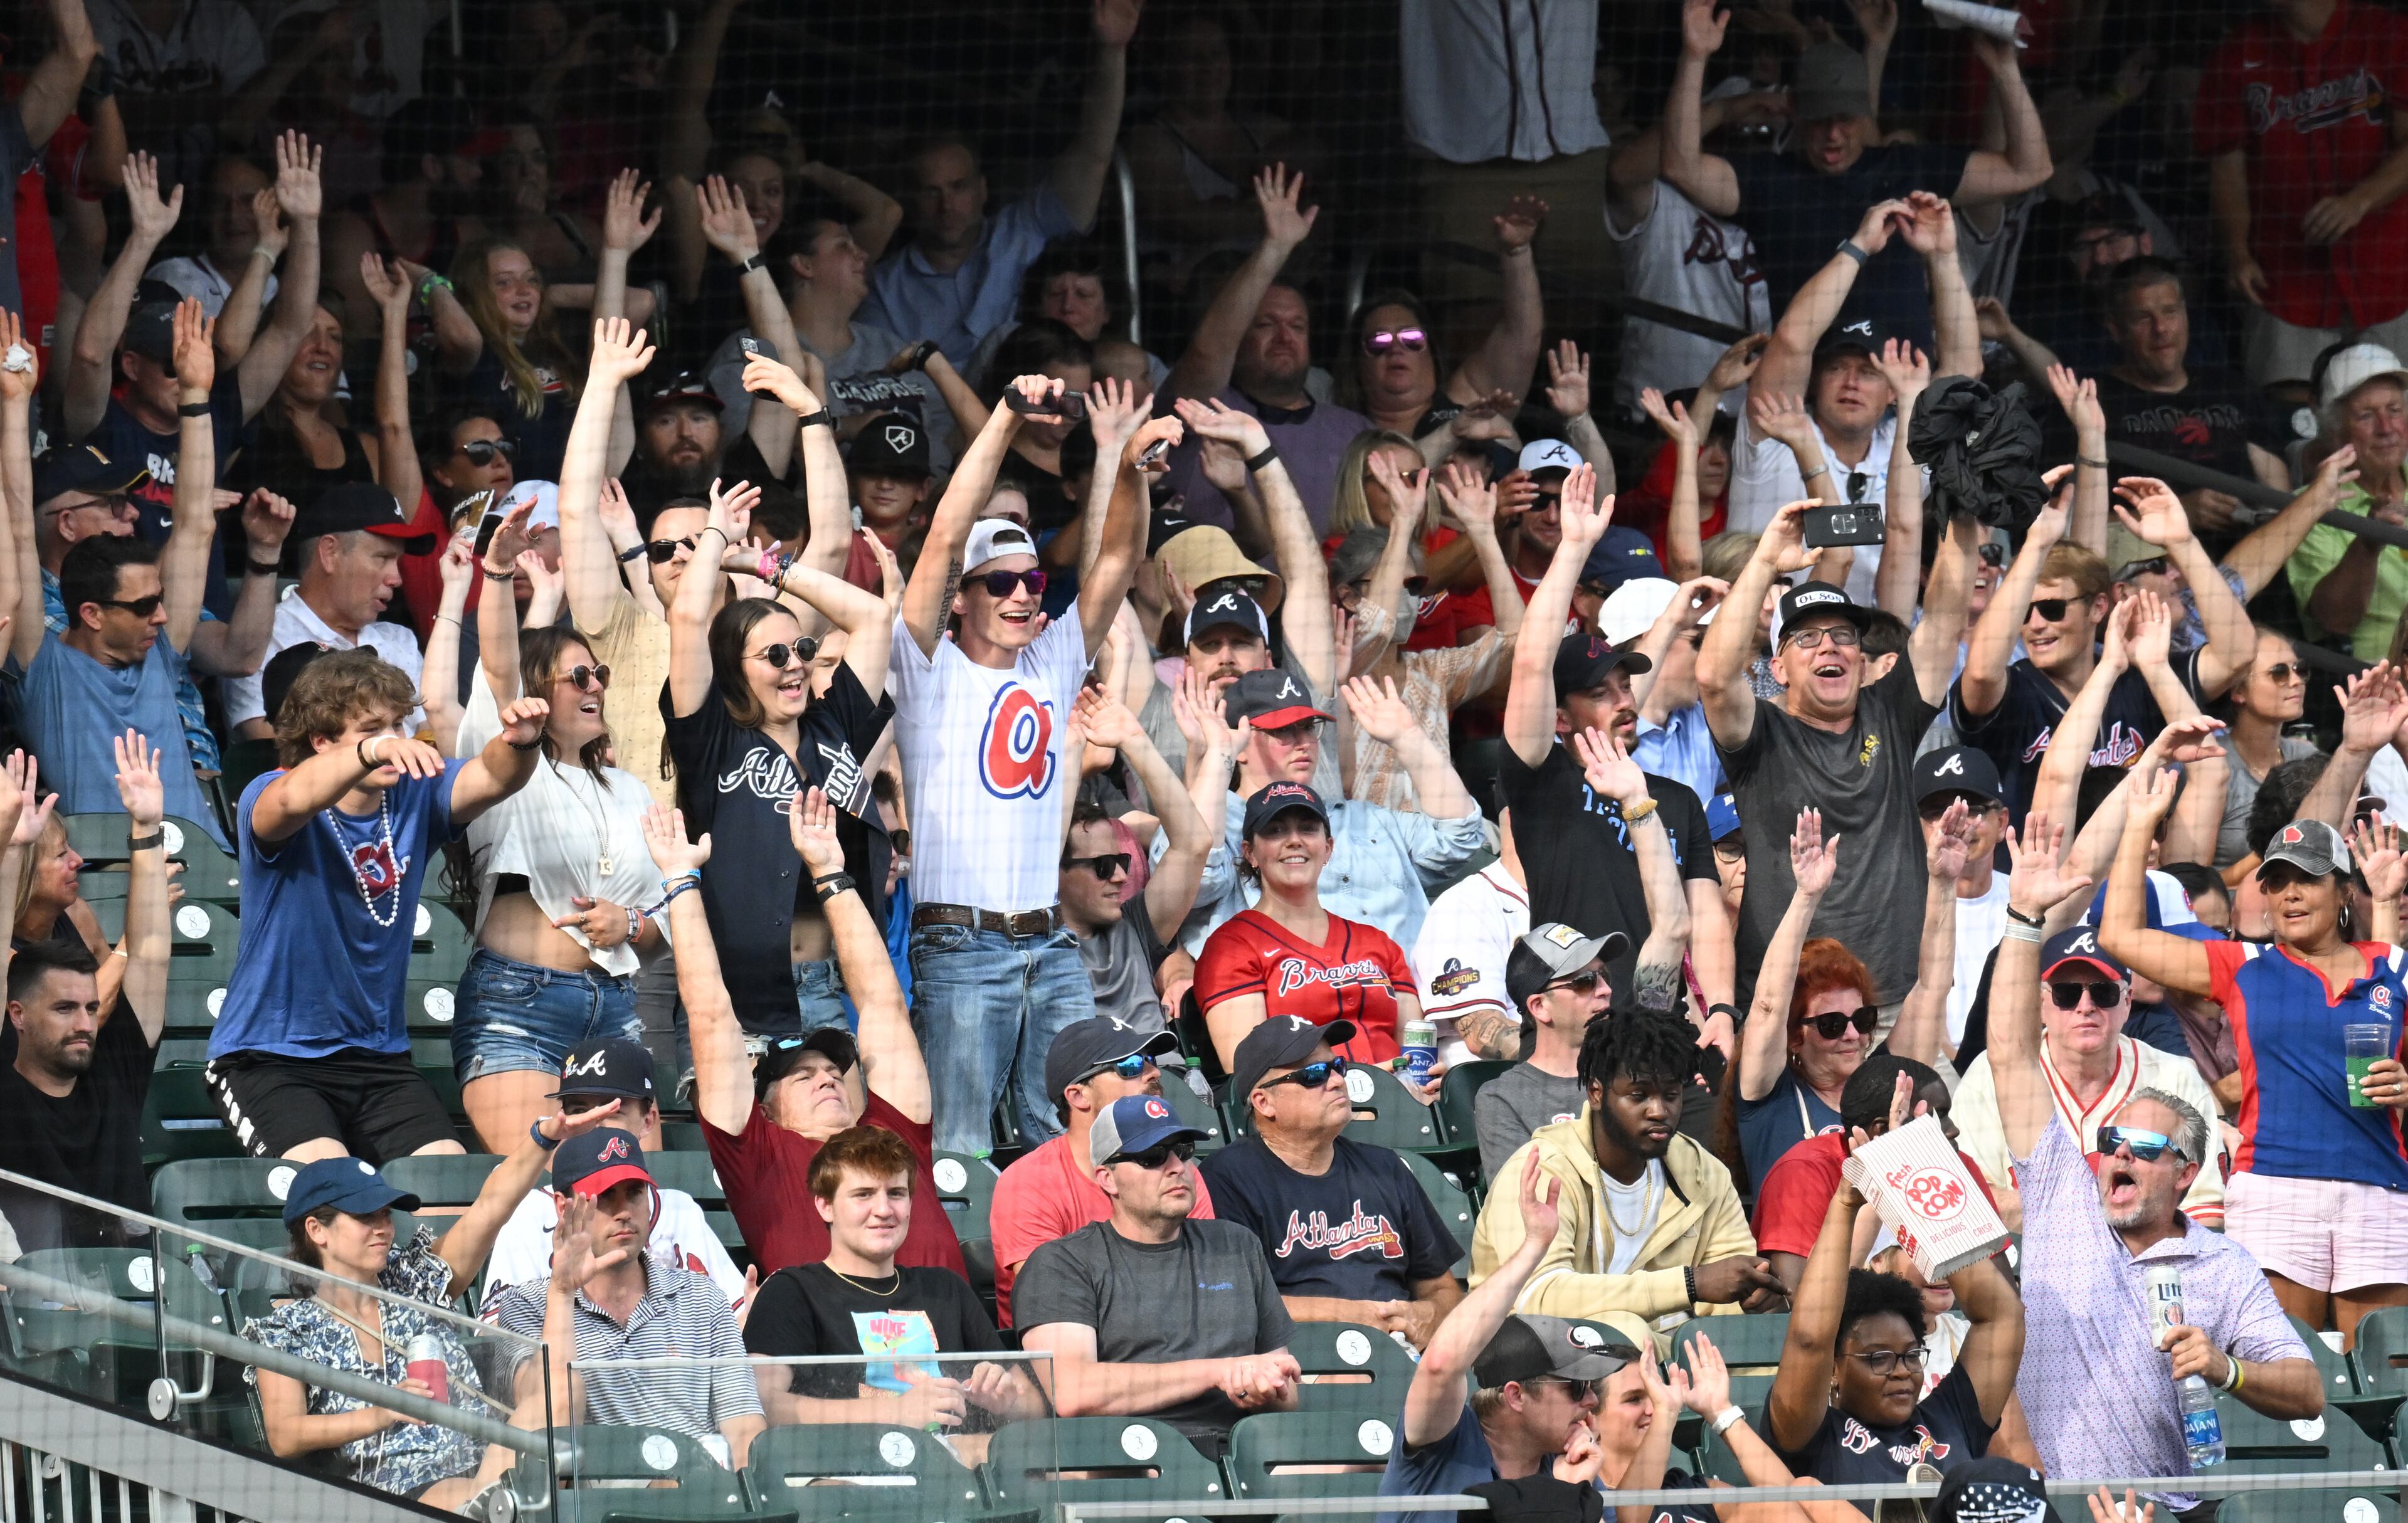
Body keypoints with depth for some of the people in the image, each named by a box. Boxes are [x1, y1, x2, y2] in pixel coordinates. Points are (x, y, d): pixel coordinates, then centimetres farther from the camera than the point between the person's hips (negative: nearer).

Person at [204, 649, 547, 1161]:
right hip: (270, 1056, -5)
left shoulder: (412, 798, 3)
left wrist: (520, 742, -38)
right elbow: (295, 799, -36)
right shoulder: (270, 798, -12)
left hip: (378, 1056, 5)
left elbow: (492, 778, -13)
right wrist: (374, 751, -55)